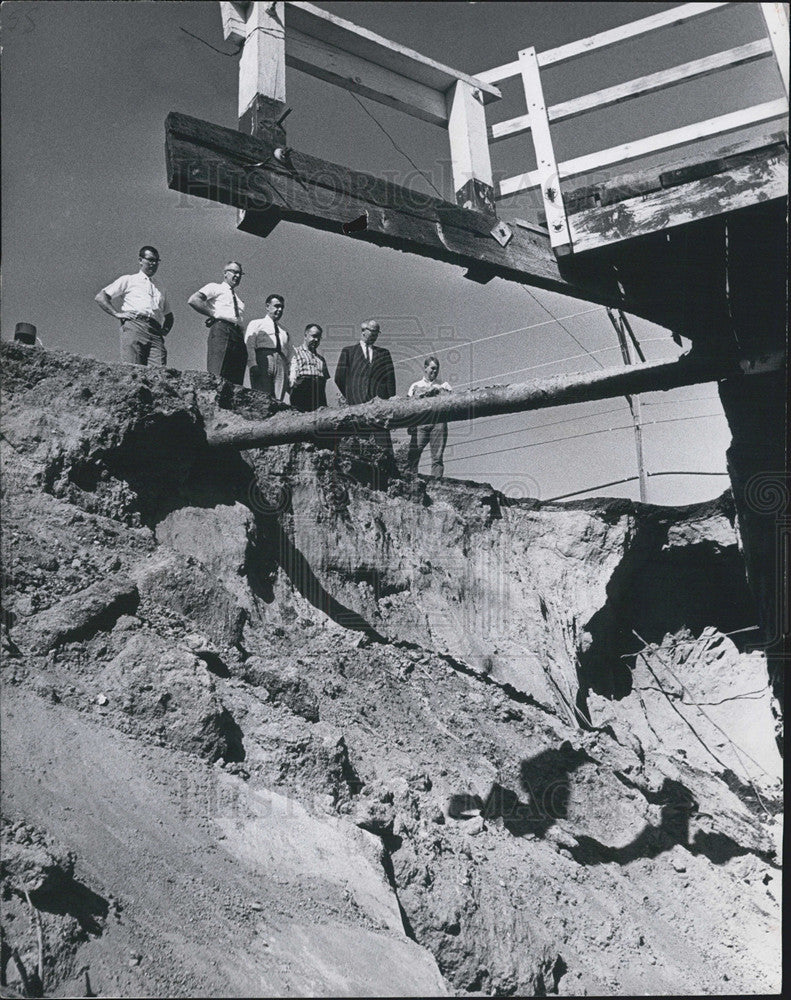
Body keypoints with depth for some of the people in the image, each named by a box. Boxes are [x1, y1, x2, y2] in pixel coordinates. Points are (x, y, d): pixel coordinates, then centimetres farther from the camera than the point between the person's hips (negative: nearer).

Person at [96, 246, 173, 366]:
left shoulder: (160, 290, 33)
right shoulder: (128, 280, 20)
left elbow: (169, 316, 40)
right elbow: (100, 297, 12)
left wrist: (165, 330, 18)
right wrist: (117, 314, -1)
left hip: (155, 332, 3)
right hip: (133, 327, -3)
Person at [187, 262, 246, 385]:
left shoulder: (239, 299, 33)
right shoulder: (215, 287, 14)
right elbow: (193, 300, -2)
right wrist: (214, 314, -5)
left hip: (238, 336, 6)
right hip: (221, 329, -6)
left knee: (236, 380, -8)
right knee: (217, 377, -20)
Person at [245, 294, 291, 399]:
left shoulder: (284, 330, 30)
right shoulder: (256, 324, 15)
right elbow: (249, 345, 1)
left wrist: (288, 375, 11)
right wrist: (253, 365, -15)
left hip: (281, 362, 4)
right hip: (262, 360, -4)